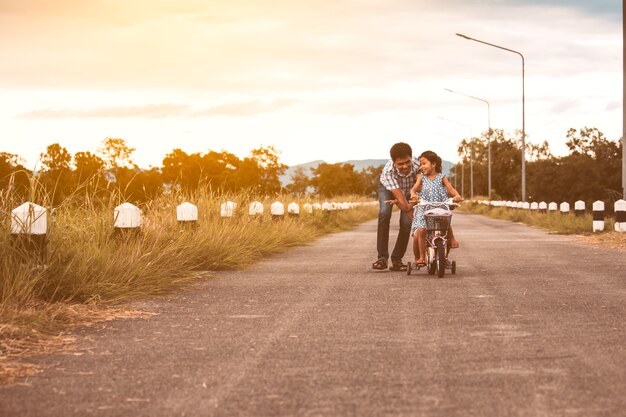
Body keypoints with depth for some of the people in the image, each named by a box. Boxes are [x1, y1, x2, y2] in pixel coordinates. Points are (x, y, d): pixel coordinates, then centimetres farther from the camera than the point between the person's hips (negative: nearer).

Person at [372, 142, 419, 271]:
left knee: (406, 222, -14)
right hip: (388, 189, -2)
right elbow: (399, 197, -44)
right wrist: (409, 211, -48)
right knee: (384, 214, -27)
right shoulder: (388, 171, -42)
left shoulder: (417, 165, -38)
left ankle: (396, 260, 1)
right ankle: (382, 257, -22)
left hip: (409, 190, 2)